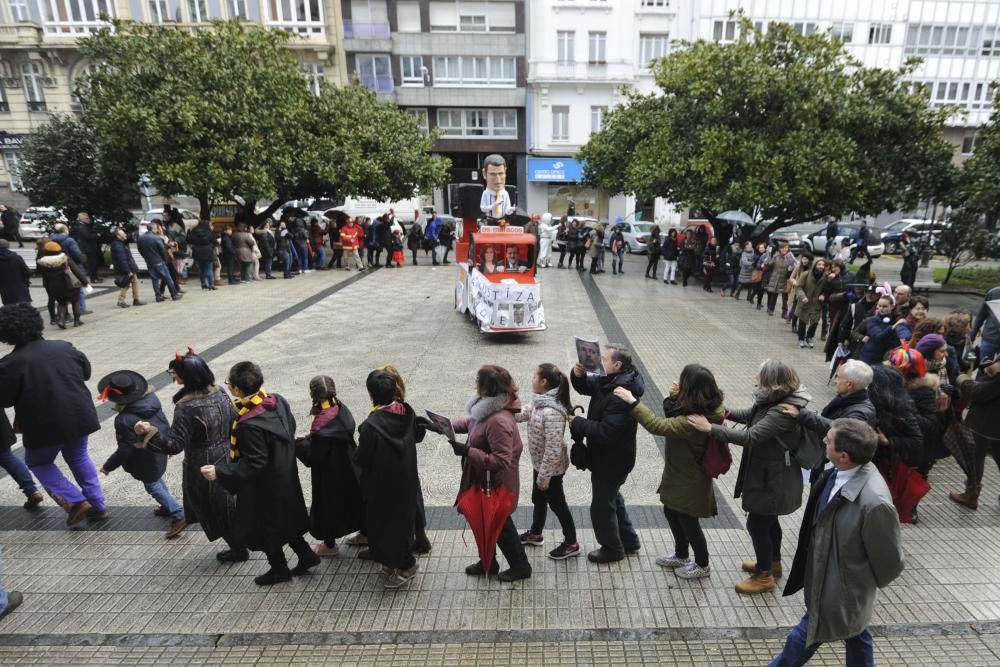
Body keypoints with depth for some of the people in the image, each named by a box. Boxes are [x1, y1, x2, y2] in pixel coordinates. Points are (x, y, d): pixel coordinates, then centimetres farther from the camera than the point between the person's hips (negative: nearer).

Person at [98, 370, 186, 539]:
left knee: (153, 487, 11)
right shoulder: (151, 399, -11)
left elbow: (125, 450, -22)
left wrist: (108, 466, -4)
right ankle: (168, 506, 46)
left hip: (147, 461, -8)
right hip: (161, 452, 8)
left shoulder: (125, 420, -32)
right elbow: (164, 422, 5)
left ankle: (179, 515, 13)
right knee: (158, 480, 29)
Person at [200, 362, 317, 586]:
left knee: (263, 527, 16)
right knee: (284, 518, 26)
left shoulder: (248, 424, -33)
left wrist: (219, 471, -23)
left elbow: (254, 463, -27)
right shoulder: (278, 401, -11)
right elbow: (291, 429, 4)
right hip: (285, 477, 8)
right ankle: (305, 555, 36)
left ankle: (279, 569, 35)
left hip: (263, 487, -7)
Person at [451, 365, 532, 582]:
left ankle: (520, 566, 37)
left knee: (500, 526, 13)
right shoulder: (489, 409, -5)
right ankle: (488, 562, 47)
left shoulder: (499, 422, -34)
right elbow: (470, 422, 13)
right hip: (485, 481, 9)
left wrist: (467, 452, -34)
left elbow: (501, 461, -33)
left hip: (496, 486, -9)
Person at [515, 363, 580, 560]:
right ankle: (535, 534, 48)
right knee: (538, 499, 26)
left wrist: (543, 476, -22)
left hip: (551, 468, -9)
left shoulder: (551, 413, -33)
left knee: (556, 504, 11)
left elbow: (553, 450, -30)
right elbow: (522, 413, 11)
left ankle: (571, 543, 32)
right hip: (540, 463, 9)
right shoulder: (540, 403, -4)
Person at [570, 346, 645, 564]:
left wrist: (577, 423, -23)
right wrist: (579, 375, -13)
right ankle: (629, 541, 44)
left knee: (602, 506, 9)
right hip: (607, 457, 10)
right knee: (612, 498, 26)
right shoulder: (608, 381, -3)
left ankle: (612, 549, 31)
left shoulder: (623, 396, -32)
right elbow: (584, 387, 10)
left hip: (612, 461, -9)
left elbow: (605, 431, -35)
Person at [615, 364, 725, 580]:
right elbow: (672, 419, 4)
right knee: (671, 512, 25)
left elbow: (657, 426, -39)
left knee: (688, 521, 13)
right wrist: (674, 397, -14)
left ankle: (702, 565, 39)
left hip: (690, 481, -9)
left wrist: (632, 401, -35)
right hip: (680, 474, 9)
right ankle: (681, 555, 47)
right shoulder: (703, 407, -7)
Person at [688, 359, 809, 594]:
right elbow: (751, 415, 14)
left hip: (773, 480, -9)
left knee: (757, 525, 6)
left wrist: (711, 428, -35)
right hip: (769, 474, 9)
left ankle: (765, 576, 25)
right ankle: (773, 562, 47)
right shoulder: (774, 401, -2)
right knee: (768, 520, 26)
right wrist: (727, 412, -2)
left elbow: (750, 437, -37)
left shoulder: (782, 412, -32)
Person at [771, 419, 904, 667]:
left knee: (805, 636, 16)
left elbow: (890, 562, -20)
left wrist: (869, 586, -2)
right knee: (855, 634, 30)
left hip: (840, 591, -7)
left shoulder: (875, 503, -37)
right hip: (828, 574, 7)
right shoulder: (841, 472, -15)